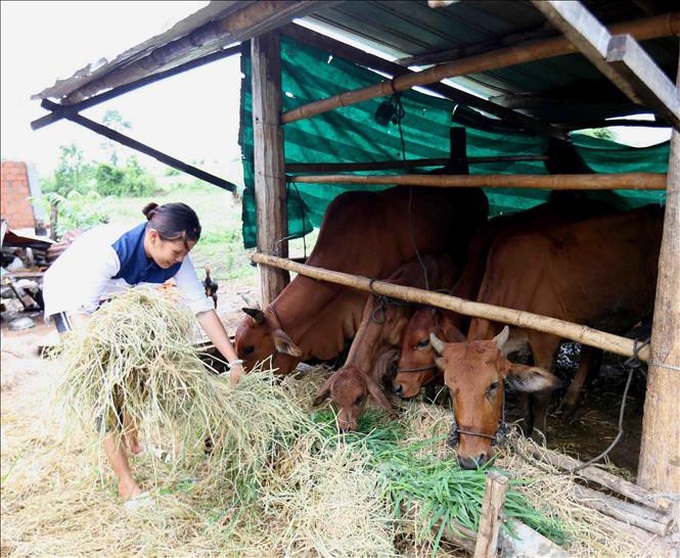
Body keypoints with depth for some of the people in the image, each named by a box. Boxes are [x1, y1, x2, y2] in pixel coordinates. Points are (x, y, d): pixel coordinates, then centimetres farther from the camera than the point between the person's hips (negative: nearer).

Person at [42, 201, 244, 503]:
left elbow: (203, 308, -21)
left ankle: (132, 441, 31)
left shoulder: (175, 256, -23)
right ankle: (125, 481, -6)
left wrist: (234, 361, -23)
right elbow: (80, 312, -36)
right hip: (70, 296, -6)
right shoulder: (111, 250, -40)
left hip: (113, 297, 6)